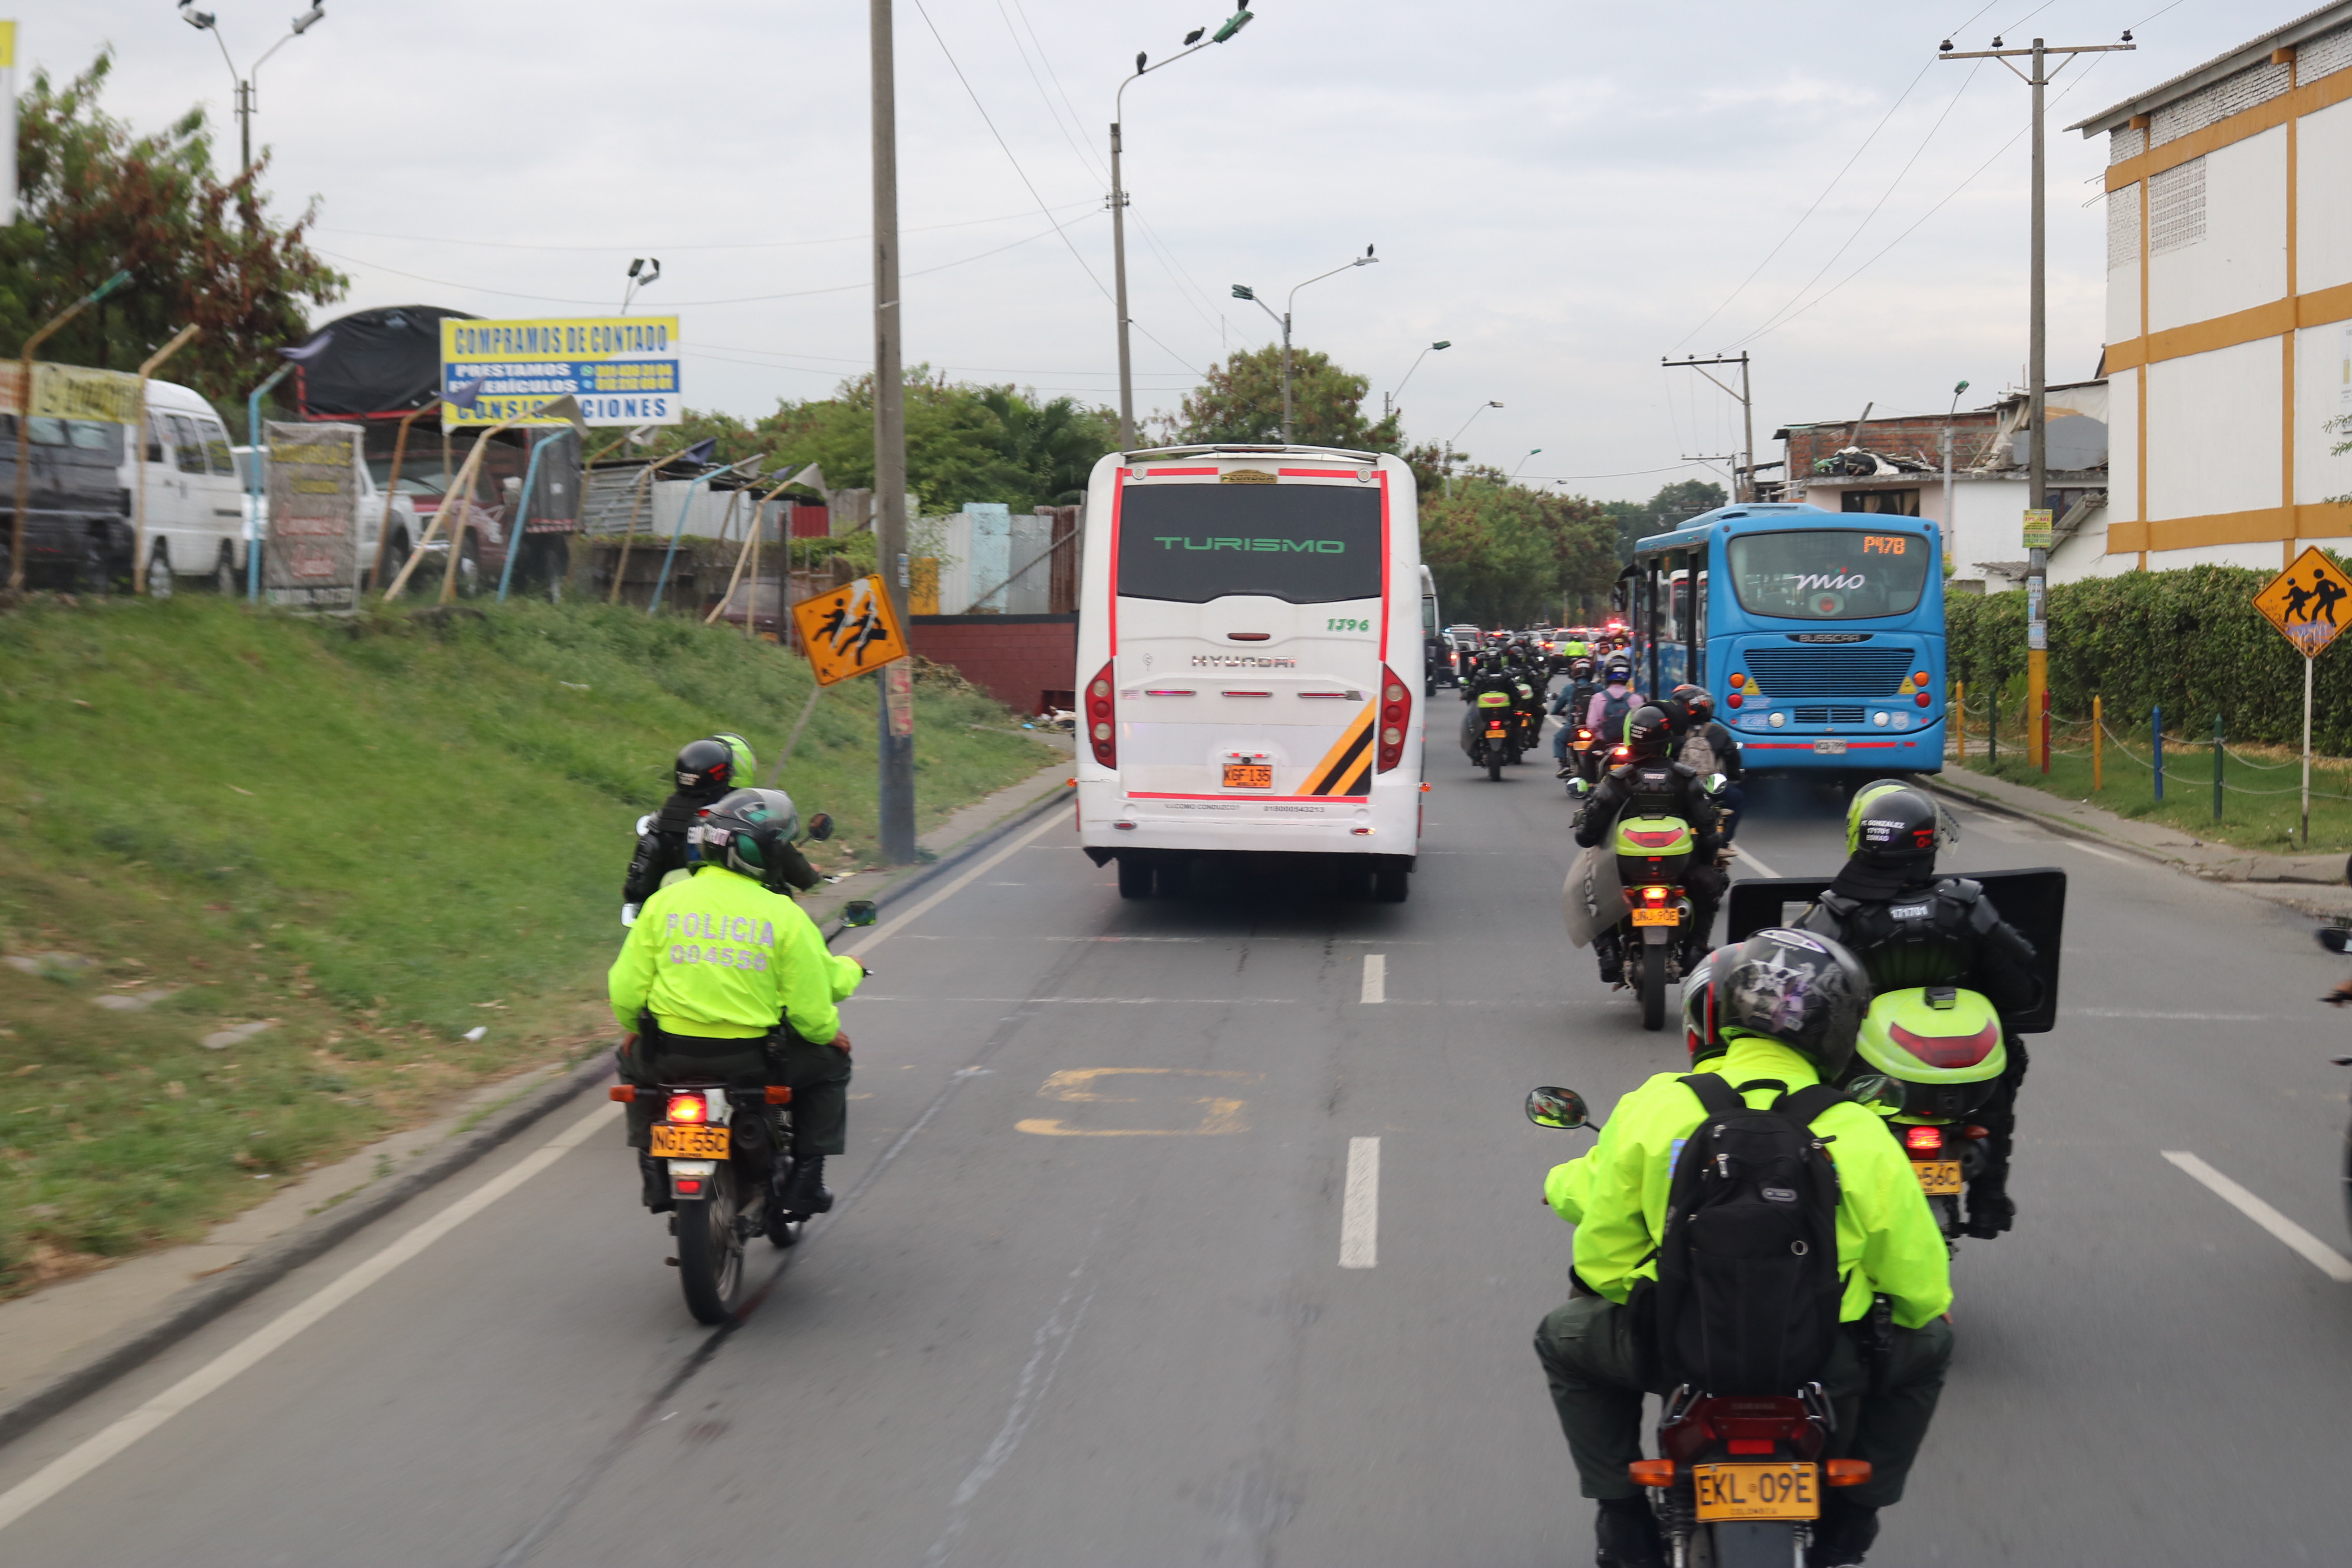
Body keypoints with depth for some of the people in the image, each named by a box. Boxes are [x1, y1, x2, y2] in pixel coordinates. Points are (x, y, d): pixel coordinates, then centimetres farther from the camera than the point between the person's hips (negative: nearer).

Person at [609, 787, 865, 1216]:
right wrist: (836, 1013, 17)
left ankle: (656, 1175, 28)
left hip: (669, 1058, 2)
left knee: (633, 1061, 37)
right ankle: (806, 1177, 19)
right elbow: (810, 1007, -6)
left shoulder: (663, 901, -1)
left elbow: (625, 990, 1)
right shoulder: (784, 915, -7)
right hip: (752, 1060, -2)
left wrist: (635, 1029, 22)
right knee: (828, 1064, 25)